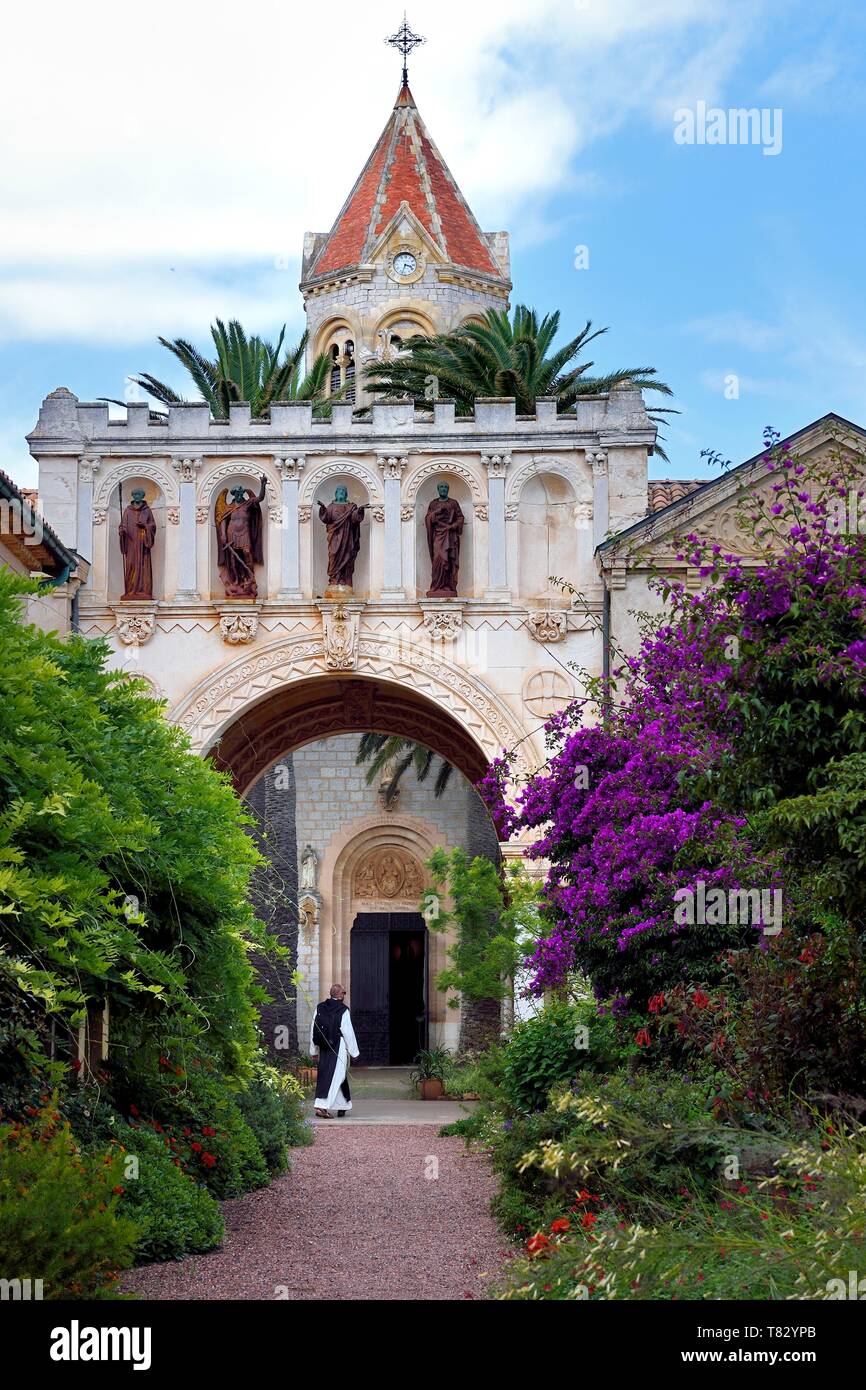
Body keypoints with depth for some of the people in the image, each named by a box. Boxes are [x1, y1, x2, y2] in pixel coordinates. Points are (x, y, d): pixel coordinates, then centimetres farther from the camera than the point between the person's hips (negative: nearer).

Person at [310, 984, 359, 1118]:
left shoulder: (319, 1008, 4)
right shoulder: (343, 1011, -11)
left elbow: (313, 1030, 8)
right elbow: (348, 1032, -10)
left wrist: (313, 1050, 16)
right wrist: (353, 1051, -1)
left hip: (324, 1049, 6)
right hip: (338, 1049, -6)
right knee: (334, 1077, -3)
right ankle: (322, 1107, -13)